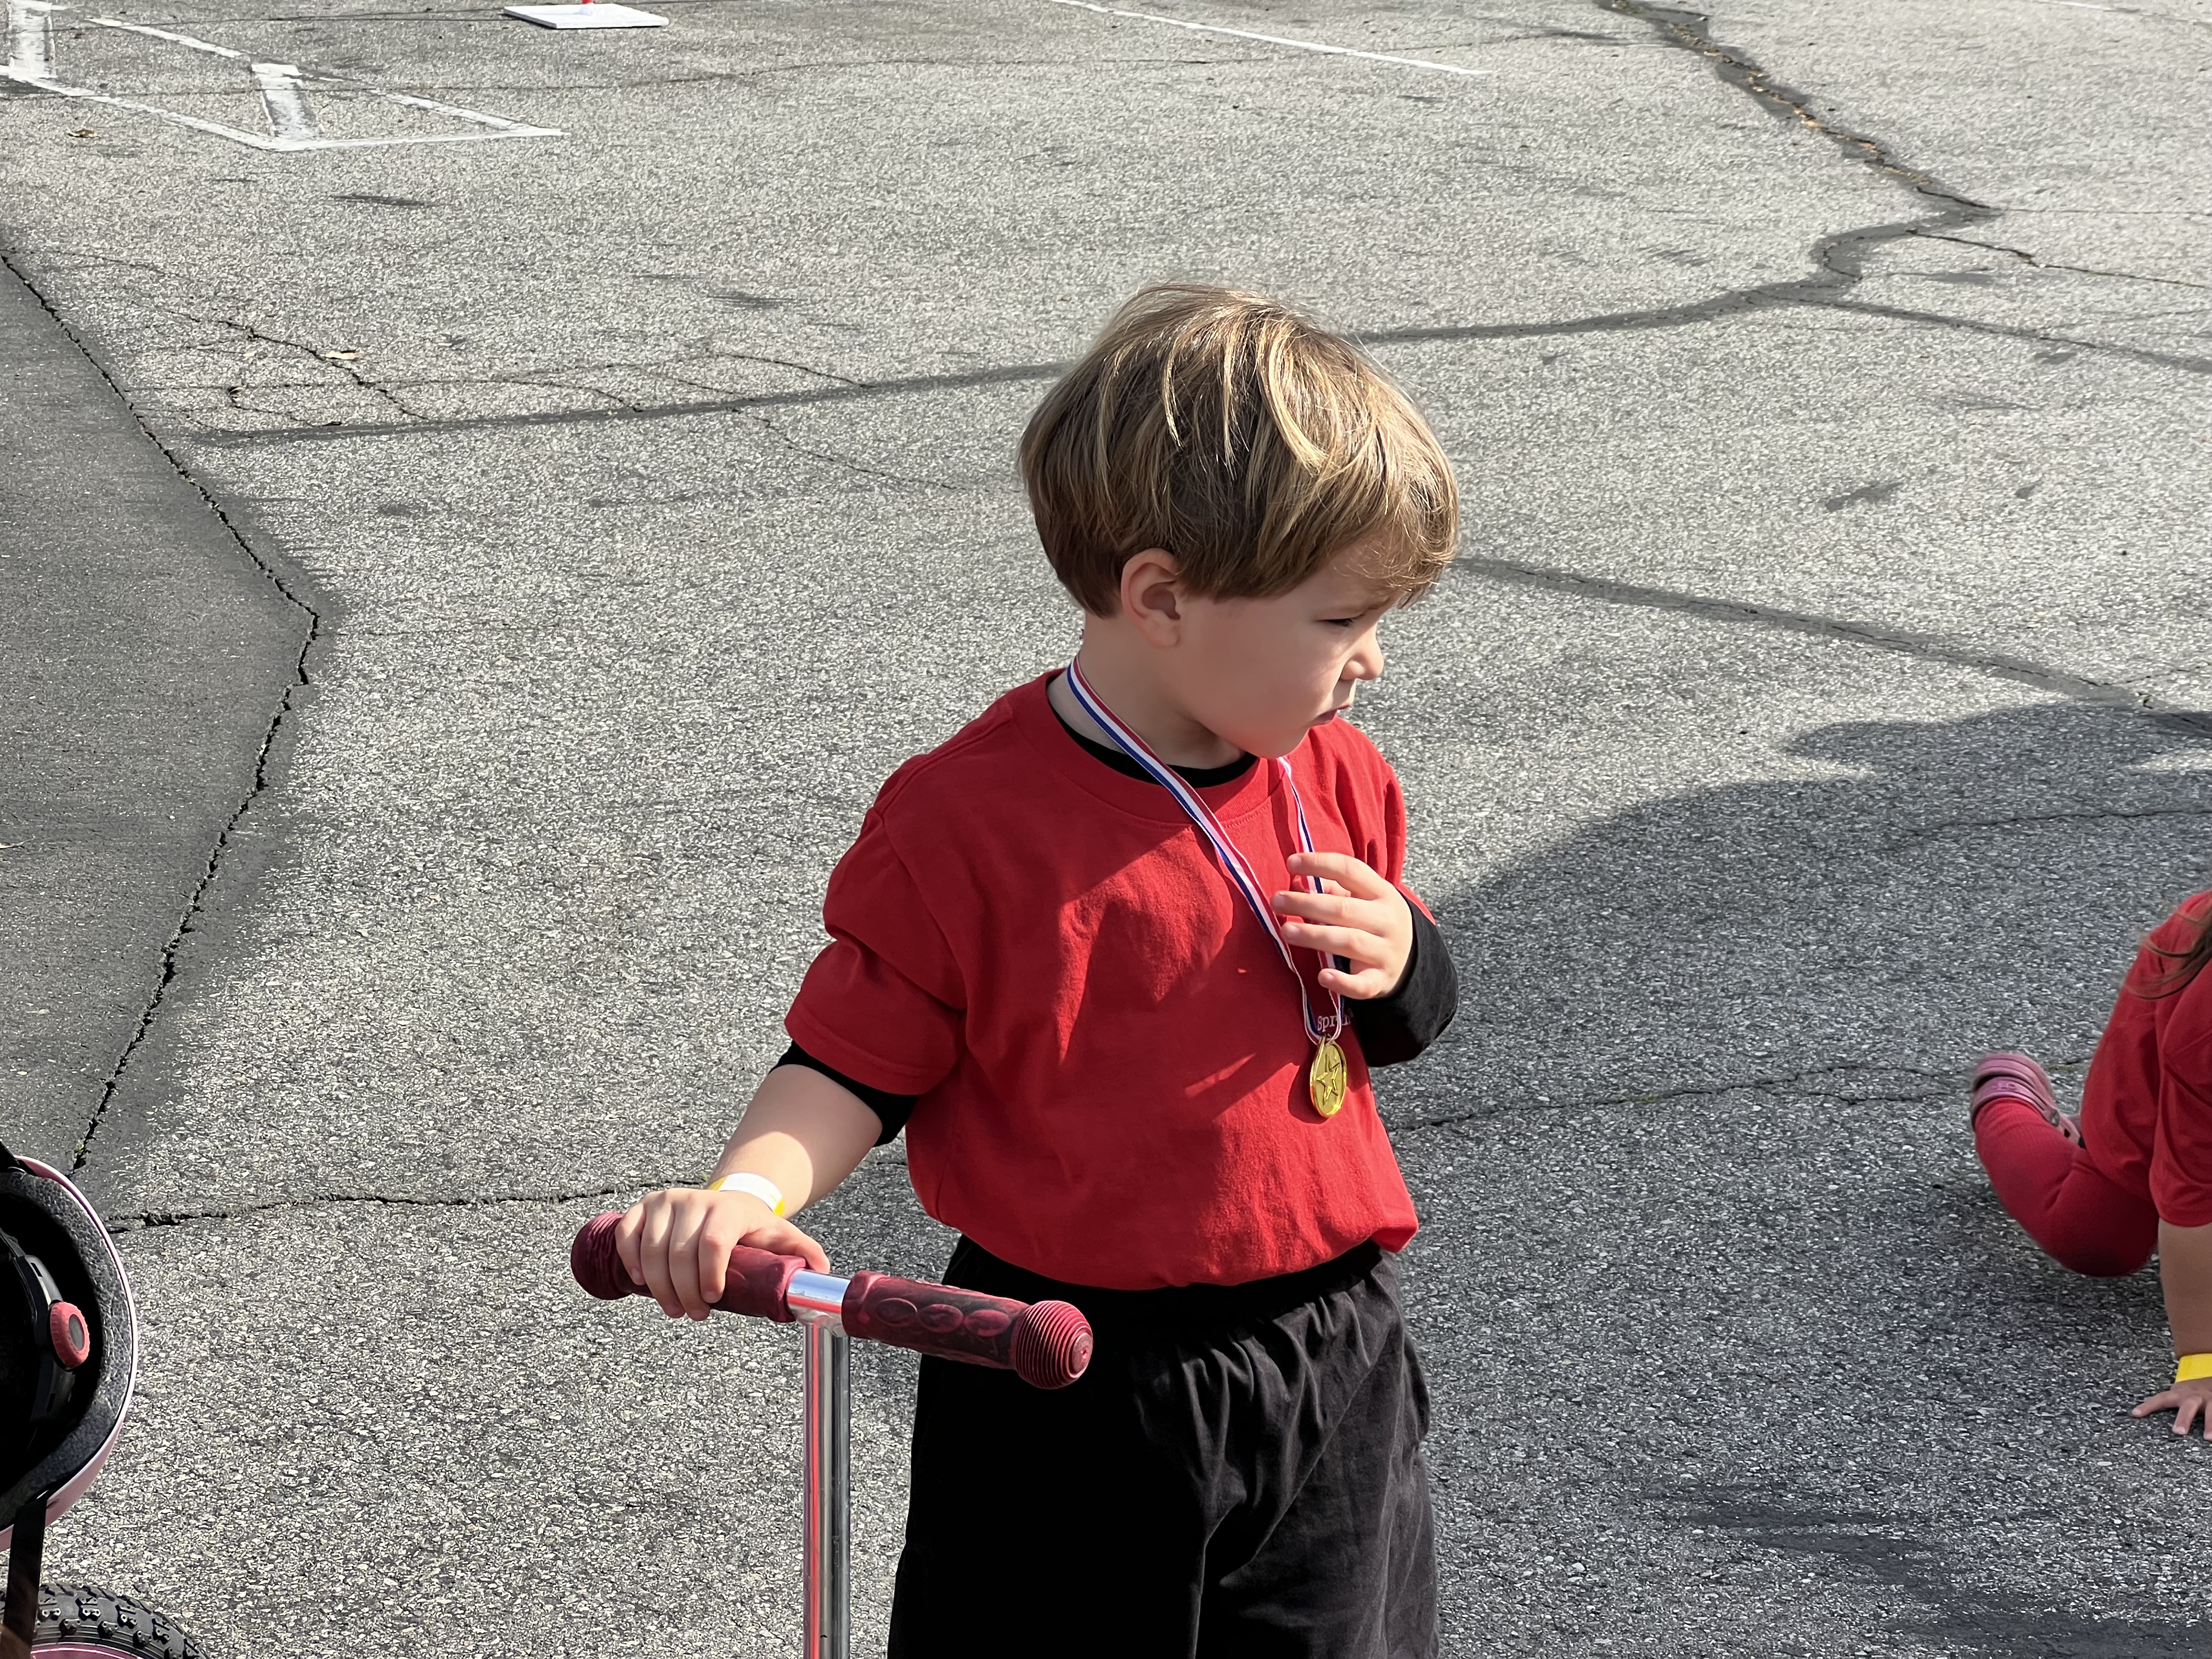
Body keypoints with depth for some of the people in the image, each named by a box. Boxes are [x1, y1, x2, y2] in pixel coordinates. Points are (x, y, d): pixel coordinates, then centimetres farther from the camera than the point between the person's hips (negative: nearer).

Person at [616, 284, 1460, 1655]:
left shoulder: (1336, 781, 1)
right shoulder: (966, 821, -17)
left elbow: (1404, 1024, 14)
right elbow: (857, 1064, -10)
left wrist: (1402, 965, -9)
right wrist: (747, 1191, -28)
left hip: (1327, 1379, 5)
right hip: (1075, 1396, -4)